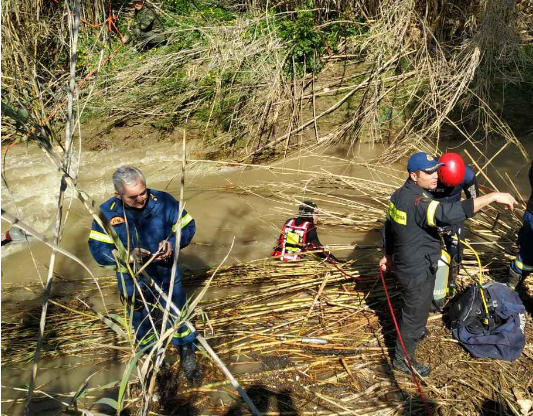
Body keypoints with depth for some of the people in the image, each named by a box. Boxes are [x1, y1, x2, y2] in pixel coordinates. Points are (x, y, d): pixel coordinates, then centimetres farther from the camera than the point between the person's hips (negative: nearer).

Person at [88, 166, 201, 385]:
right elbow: (97, 249, -16)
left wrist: (172, 244, -29)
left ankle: (188, 359, 44)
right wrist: (126, 255, -34)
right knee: (143, 326, 23)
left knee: (179, 319, 17)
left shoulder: (163, 201, -20)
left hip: (168, 276, 0)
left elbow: (187, 226, -10)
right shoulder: (107, 212, -19)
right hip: (133, 283, 1)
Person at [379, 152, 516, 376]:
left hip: (406, 264, 9)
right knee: (415, 314, 10)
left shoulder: (400, 195, 0)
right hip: (418, 271, -9)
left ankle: (414, 332, 59)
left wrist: (388, 254, 23)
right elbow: (450, 213, -46)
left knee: (413, 306, 33)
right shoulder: (417, 202, -32)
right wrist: (493, 196, -42)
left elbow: (388, 227, 10)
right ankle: (402, 359, 29)